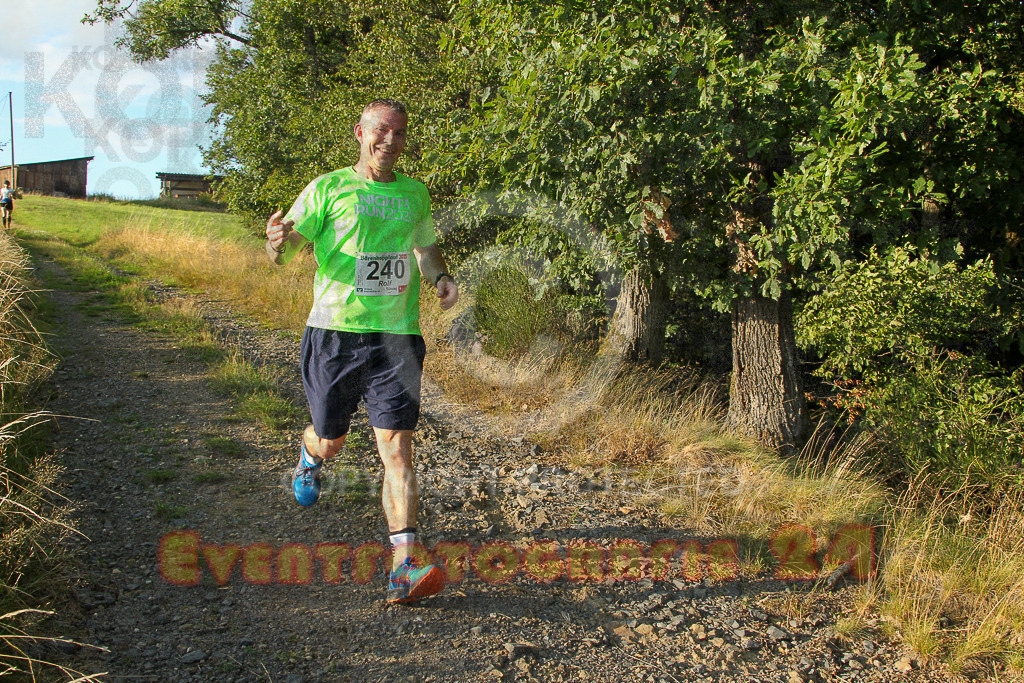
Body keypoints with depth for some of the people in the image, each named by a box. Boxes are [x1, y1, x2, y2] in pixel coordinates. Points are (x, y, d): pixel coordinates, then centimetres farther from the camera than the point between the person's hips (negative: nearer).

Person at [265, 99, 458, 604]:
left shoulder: (414, 193, 12)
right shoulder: (327, 189, 0)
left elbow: (427, 246, 27)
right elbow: (285, 251, -4)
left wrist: (440, 277, 5)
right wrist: (277, 241, -28)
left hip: (397, 336, 2)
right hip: (335, 331, -1)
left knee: (397, 448, -9)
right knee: (331, 441, 14)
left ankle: (403, 568, -11)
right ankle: (310, 454, 54)